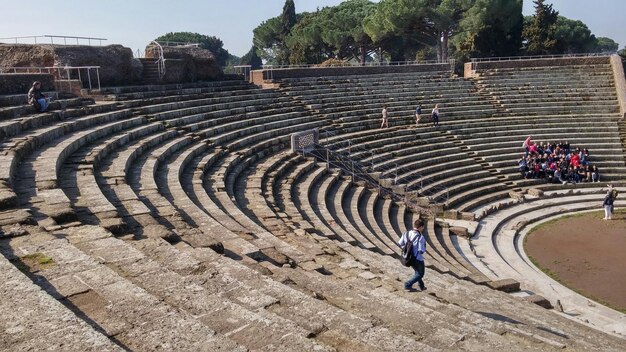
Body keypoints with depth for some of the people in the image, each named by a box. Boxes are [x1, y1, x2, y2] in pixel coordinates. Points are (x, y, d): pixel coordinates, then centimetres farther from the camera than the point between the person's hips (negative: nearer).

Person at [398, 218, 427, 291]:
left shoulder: (406, 234, -8)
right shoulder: (420, 237, -25)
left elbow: (399, 244, -2)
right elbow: (421, 251, -25)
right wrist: (424, 250, -3)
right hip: (417, 259, -7)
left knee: (417, 272, 28)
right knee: (420, 274, 17)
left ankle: (421, 286, 40)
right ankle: (408, 284, 7)